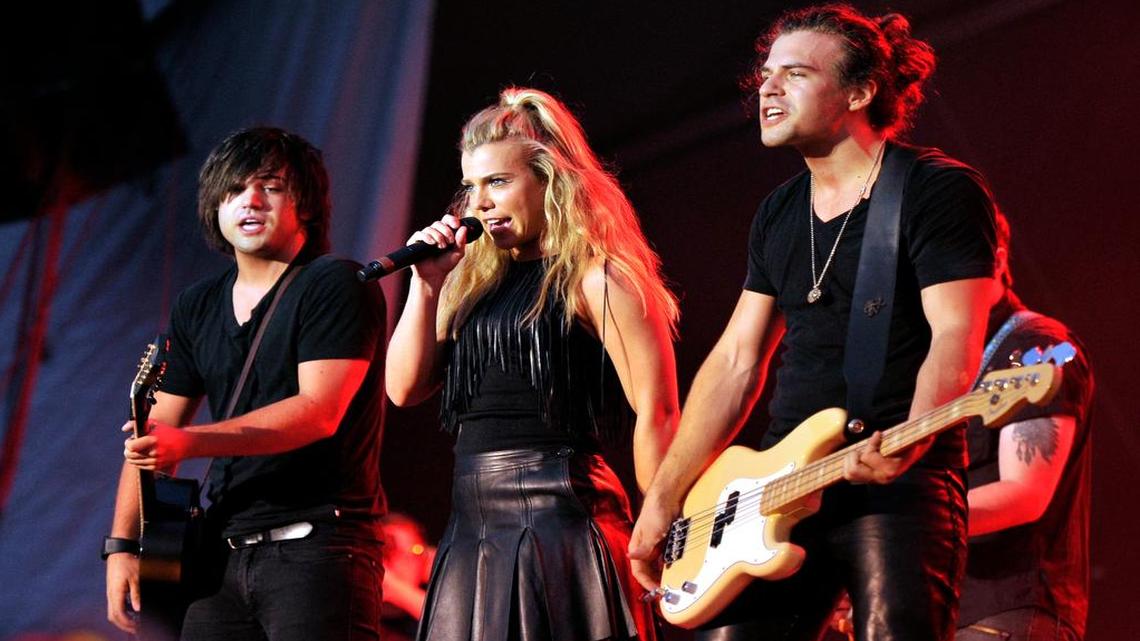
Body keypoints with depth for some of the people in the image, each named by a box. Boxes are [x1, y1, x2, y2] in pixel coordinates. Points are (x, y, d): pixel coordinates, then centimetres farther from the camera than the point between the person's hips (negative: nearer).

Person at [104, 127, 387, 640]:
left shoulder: (336, 285, -5)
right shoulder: (197, 308, 16)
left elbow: (319, 411, -16)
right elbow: (154, 435, 16)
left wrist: (190, 442, -24)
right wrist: (122, 544, 5)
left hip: (317, 544, -6)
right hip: (224, 551, 6)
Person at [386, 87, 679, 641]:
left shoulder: (594, 279, -6)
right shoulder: (473, 282, 16)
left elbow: (655, 412, -10)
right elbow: (404, 387, 12)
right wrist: (426, 283, 3)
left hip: (559, 524, -7)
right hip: (471, 529, 7)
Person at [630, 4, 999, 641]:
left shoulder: (938, 191, -3)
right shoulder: (778, 214, 18)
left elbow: (956, 337, -13)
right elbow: (736, 361, 19)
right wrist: (664, 498, 13)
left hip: (898, 490, -6)